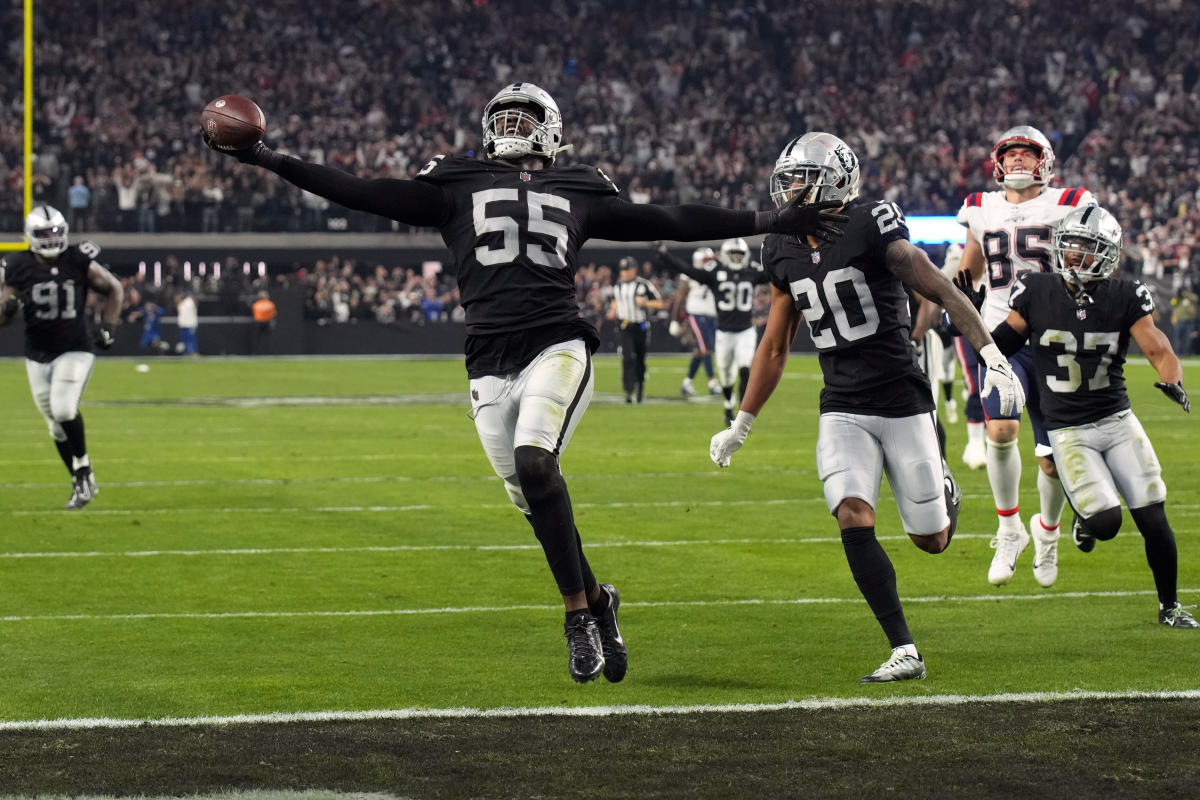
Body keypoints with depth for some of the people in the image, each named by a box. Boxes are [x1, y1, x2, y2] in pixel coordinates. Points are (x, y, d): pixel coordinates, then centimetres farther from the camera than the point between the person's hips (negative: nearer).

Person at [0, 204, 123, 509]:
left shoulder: (79, 261, -6)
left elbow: (113, 289, 9)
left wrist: (107, 328, 0)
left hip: (75, 350, -3)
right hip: (38, 356, 3)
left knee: (63, 409, -23)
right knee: (57, 427, 8)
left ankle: (83, 473, -4)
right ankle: (83, 484, 24)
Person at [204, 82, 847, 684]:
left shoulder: (578, 194, 18)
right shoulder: (456, 187, 17)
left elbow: (671, 222, 20)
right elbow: (364, 194, 12)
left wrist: (770, 222, 18)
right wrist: (273, 161, 4)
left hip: (557, 348, -2)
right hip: (490, 365, 2)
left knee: (535, 462, -25)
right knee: (535, 502, 1)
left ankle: (579, 613, -14)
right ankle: (595, 601, 24)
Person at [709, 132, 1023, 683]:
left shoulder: (871, 230, -12)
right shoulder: (784, 254, 5)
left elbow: (943, 293, -13)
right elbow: (773, 349, 17)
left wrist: (992, 358, -22)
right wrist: (740, 427, 20)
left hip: (902, 402, -4)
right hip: (842, 410, 4)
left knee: (930, 540, 5)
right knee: (854, 521, -19)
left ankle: (943, 487, 42)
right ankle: (904, 652, -15)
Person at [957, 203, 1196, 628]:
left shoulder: (1125, 297, -5)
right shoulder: (1036, 292, -6)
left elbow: (1158, 349, -6)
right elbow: (1003, 344, 5)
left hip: (1118, 420, 2)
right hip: (1068, 430, -2)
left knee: (1153, 519, -3)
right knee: (1106, 522, -17)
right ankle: (1086, 515, 22)